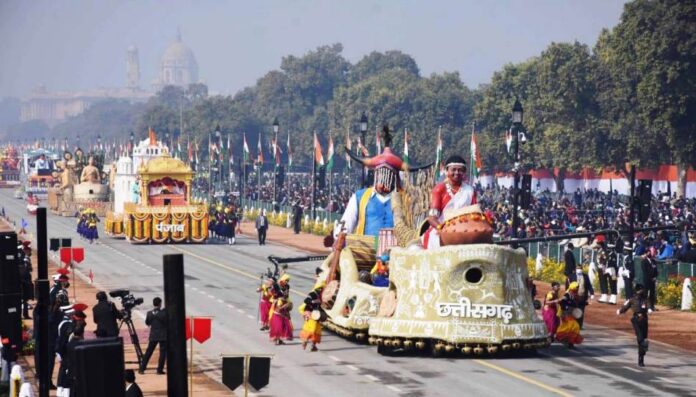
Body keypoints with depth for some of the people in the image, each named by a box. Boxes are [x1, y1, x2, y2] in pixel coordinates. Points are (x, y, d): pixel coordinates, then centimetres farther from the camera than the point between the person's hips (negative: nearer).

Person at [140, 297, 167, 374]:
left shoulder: (149, 313, -1)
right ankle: (159, 370, -1)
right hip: (163, 336, -4)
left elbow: (147, 323, 12)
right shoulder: (163, 313, -13)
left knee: (148, 352, 11)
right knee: (163, 352, 3)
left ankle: (142, 369, 11)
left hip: (153, 336, 4)